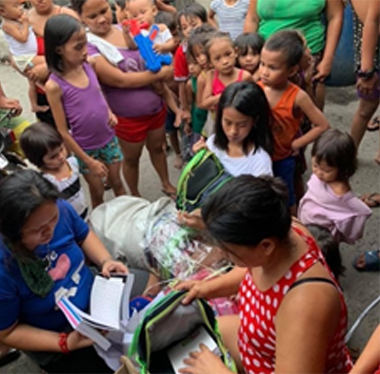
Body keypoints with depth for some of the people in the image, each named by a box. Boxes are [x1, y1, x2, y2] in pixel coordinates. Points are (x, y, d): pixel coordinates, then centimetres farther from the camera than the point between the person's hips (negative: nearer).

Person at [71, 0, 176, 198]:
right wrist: (160, 73, -19)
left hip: (156, 107, 5)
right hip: (128, 117, -5)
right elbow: (121, 80, -26)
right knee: (131, 158, 17)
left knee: (157, 147, 24)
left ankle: (167, 184, 47)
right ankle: (135, 196, 40)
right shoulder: (88, 47, -21)